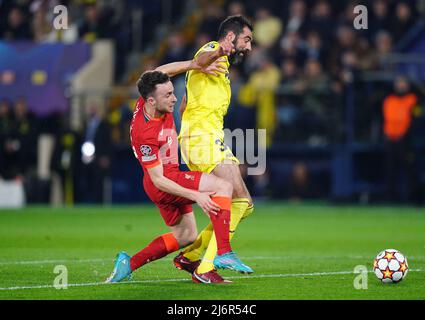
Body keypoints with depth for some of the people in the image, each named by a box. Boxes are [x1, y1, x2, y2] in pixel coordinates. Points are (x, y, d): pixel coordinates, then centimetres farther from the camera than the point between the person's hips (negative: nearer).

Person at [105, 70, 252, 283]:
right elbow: (158, 180, -27)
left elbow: (160, 74, 13)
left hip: (169, 179, 10)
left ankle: (129, 264, 22)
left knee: (185, 236, 21)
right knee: (223, 187, -23)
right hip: (161, 184, -10)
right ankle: (224, 254, -31)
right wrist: (196, 196, -31)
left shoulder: (146, 101, -9)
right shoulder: (146, 134, -31)